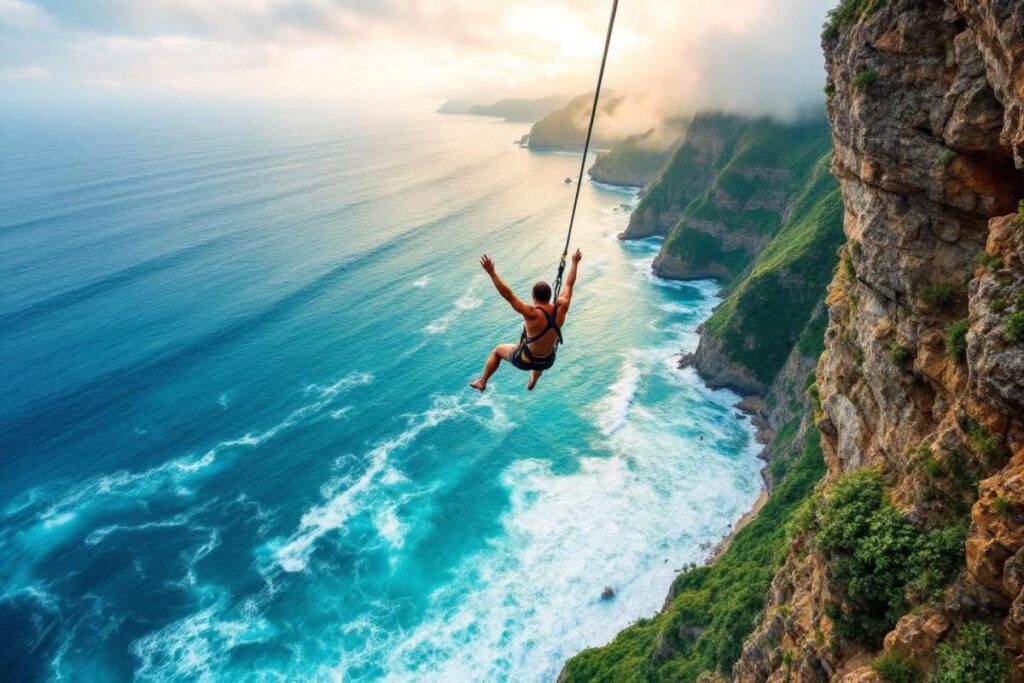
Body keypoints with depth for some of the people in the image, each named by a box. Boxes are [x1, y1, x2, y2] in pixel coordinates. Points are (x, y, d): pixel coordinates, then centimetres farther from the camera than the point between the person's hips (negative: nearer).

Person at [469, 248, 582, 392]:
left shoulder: (533, 314, -32)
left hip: (526, 361, -4)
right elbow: (569, 284, -3)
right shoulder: (561, 308, -18)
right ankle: (532, 382, 65)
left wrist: (491, 272, -36)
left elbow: (508, 295, -36)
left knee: (498, 350, 25)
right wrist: (575, 263, 11)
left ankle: (481, 383, 40)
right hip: (547, 362, 4)